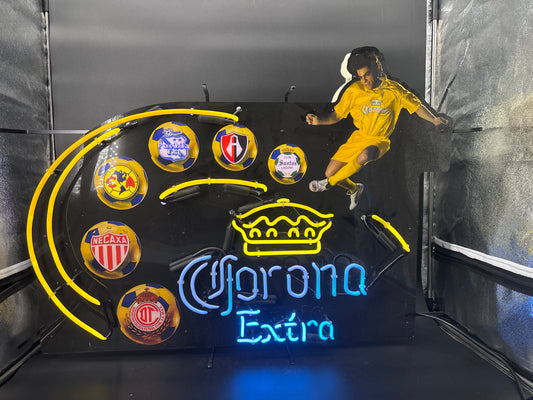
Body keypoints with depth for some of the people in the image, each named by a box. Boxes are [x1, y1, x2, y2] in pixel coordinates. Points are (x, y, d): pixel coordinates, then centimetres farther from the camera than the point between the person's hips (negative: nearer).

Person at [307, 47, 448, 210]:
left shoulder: (393, 89, -7)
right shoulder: (353, 90, -4)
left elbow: (416, 105, 3)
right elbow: (336, 115, 1)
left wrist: (434, 119, -11)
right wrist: (319, 121, -17)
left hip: (380, 140, -3)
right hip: (359, 136, 3)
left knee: (364, 156, -39)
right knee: (330, 172, -5)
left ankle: (329, 184, -15)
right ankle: (354, 189, 30)